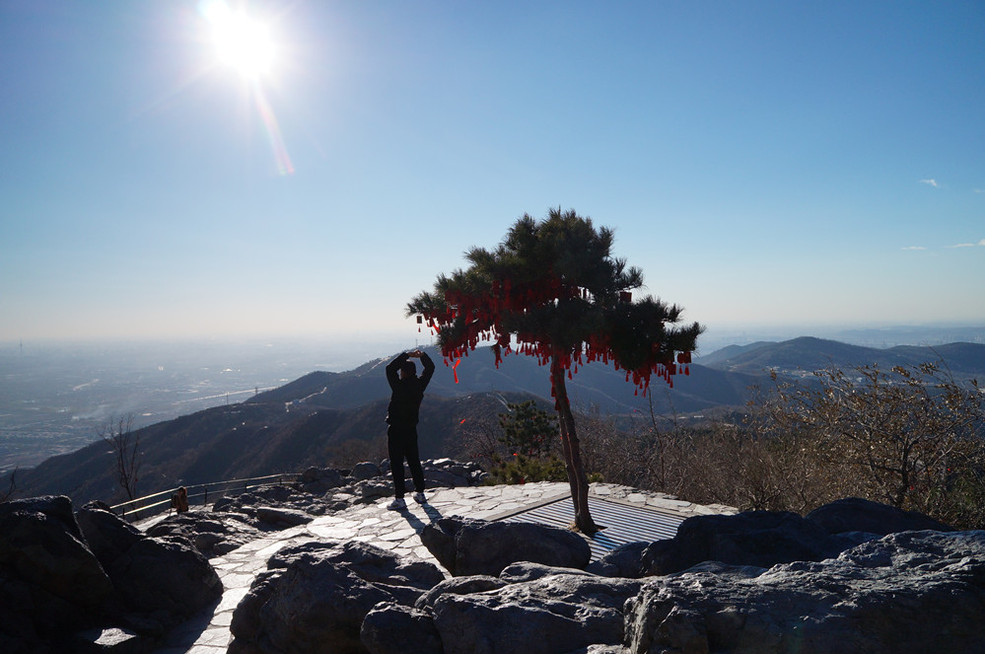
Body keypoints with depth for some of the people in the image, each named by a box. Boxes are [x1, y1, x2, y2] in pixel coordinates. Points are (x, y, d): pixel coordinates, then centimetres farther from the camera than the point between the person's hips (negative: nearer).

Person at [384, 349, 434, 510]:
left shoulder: (399, 386, -17)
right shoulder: (419, 385, -2)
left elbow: (390, 368, -13)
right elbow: (430, 368, 11)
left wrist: (407, 355, -12)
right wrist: (423, 355, 6)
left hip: (395, 430, -6)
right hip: (411, 430, 6)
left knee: (396, 464, -2)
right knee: (414, 462, 16)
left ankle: (399, 499, -2)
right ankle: (419, 493, 23)